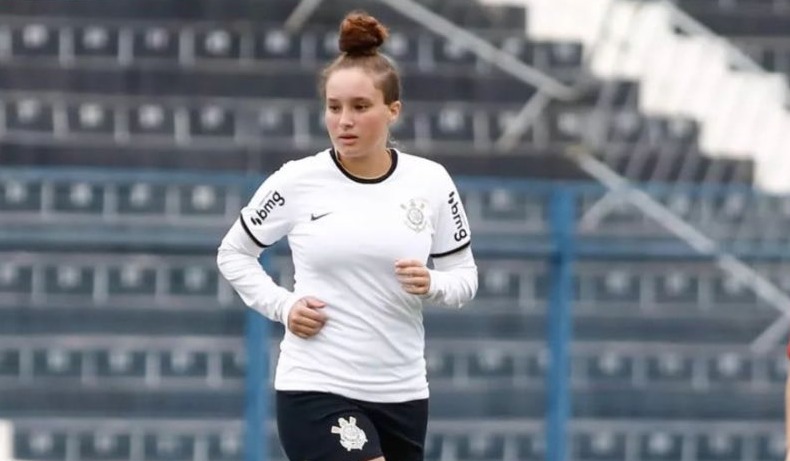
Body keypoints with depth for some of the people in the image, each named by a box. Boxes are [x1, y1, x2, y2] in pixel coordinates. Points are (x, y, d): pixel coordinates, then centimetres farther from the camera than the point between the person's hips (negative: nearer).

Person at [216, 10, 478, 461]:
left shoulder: (430, 182, 1)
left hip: (402, 393, 4)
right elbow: (233, 253, 9)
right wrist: (282, 305, -6)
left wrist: (431, 285, -13)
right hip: (315, 389, -4)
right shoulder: (296, 182, -5)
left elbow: (463, 275, 9)